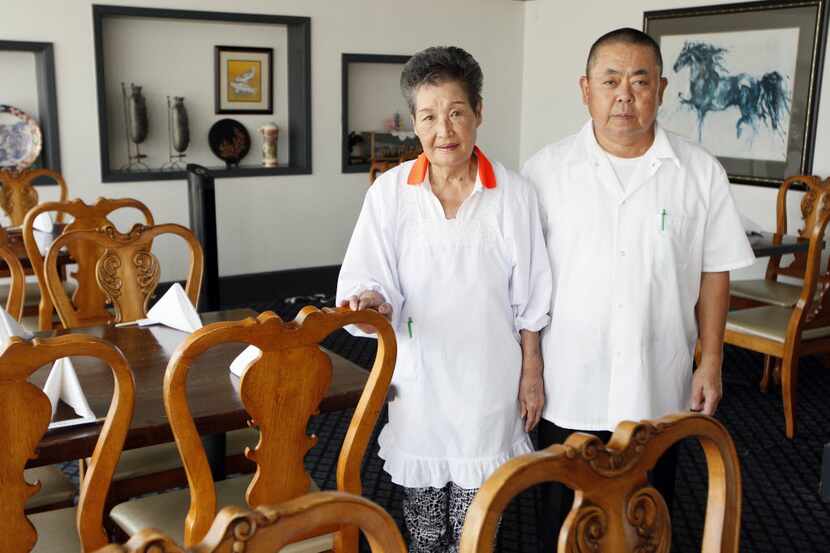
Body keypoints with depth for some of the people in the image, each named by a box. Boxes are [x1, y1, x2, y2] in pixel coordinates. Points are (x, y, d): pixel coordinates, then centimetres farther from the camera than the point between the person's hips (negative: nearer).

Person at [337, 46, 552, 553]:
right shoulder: (389, 193, -9)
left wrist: (532, 372, 3)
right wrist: (373, 302, -29)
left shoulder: (514, 193, -6)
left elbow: (529, 298, 1)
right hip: (418, 373, 0)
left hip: (488, 377, 0)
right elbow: (371, 282, -7)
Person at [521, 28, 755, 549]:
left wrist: (711, 362, 1)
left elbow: (714, 272, 3)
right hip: (568, 387, -1)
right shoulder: (545, 169, -6)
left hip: (658, 387, 1)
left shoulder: (702, 173, -4)